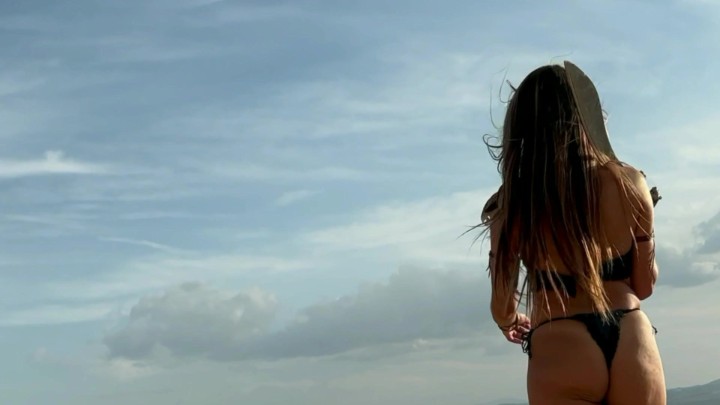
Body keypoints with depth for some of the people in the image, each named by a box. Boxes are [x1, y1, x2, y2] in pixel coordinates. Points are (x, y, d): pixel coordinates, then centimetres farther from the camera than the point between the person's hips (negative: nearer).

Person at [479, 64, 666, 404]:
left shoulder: (514, 201, -5)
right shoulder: (629, 183, 0)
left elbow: (502, 306, 0)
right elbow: (644, 286, 9)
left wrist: (511, 322, 24)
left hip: (563, 351, -2)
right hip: (632, 344, 3)